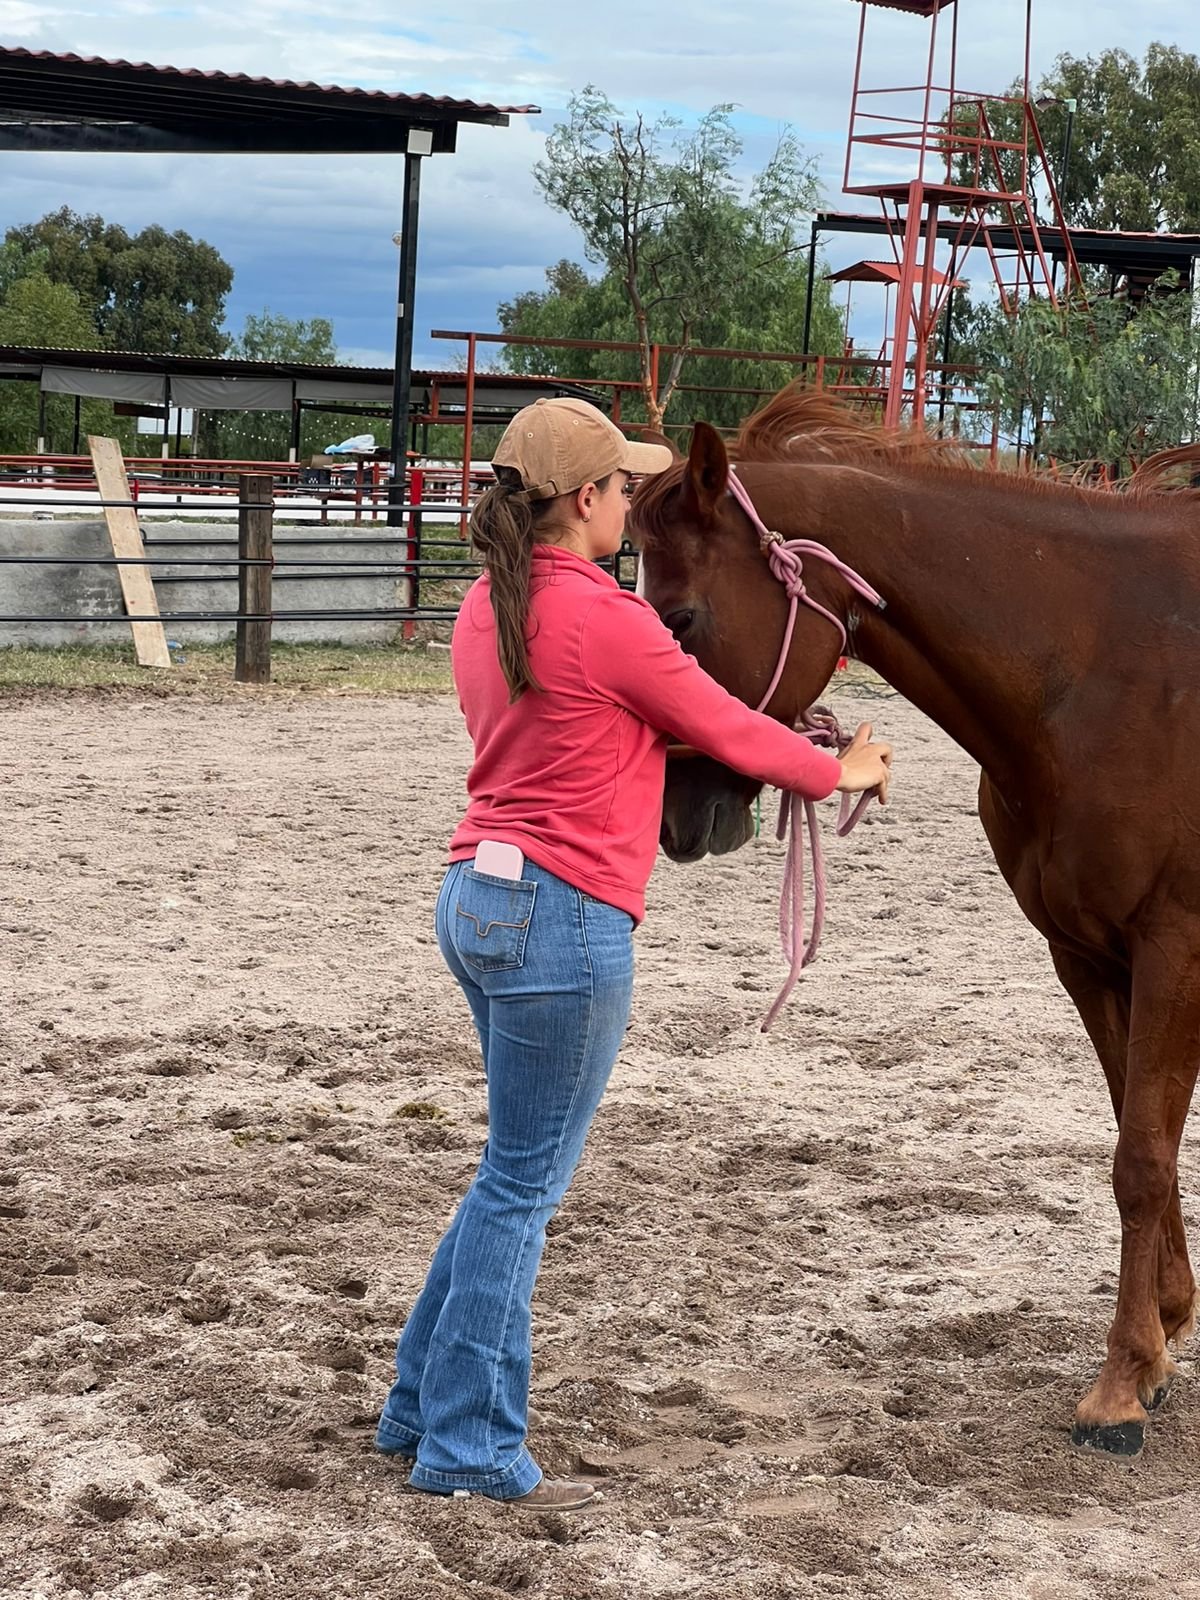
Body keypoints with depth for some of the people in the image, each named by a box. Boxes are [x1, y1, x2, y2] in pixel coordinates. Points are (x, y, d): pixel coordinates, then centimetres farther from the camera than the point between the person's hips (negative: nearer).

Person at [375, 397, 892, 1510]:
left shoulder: (485, 609, 9)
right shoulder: (608, 621, -17)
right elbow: (730, 732, -6)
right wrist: (842, 773, 10)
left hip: (479, 896, 9)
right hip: (563, 917, -9)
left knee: (517, 1170, 20)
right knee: (523, 1184, 2)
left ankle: (423, 1406, 28)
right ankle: (467, 1448, 11)